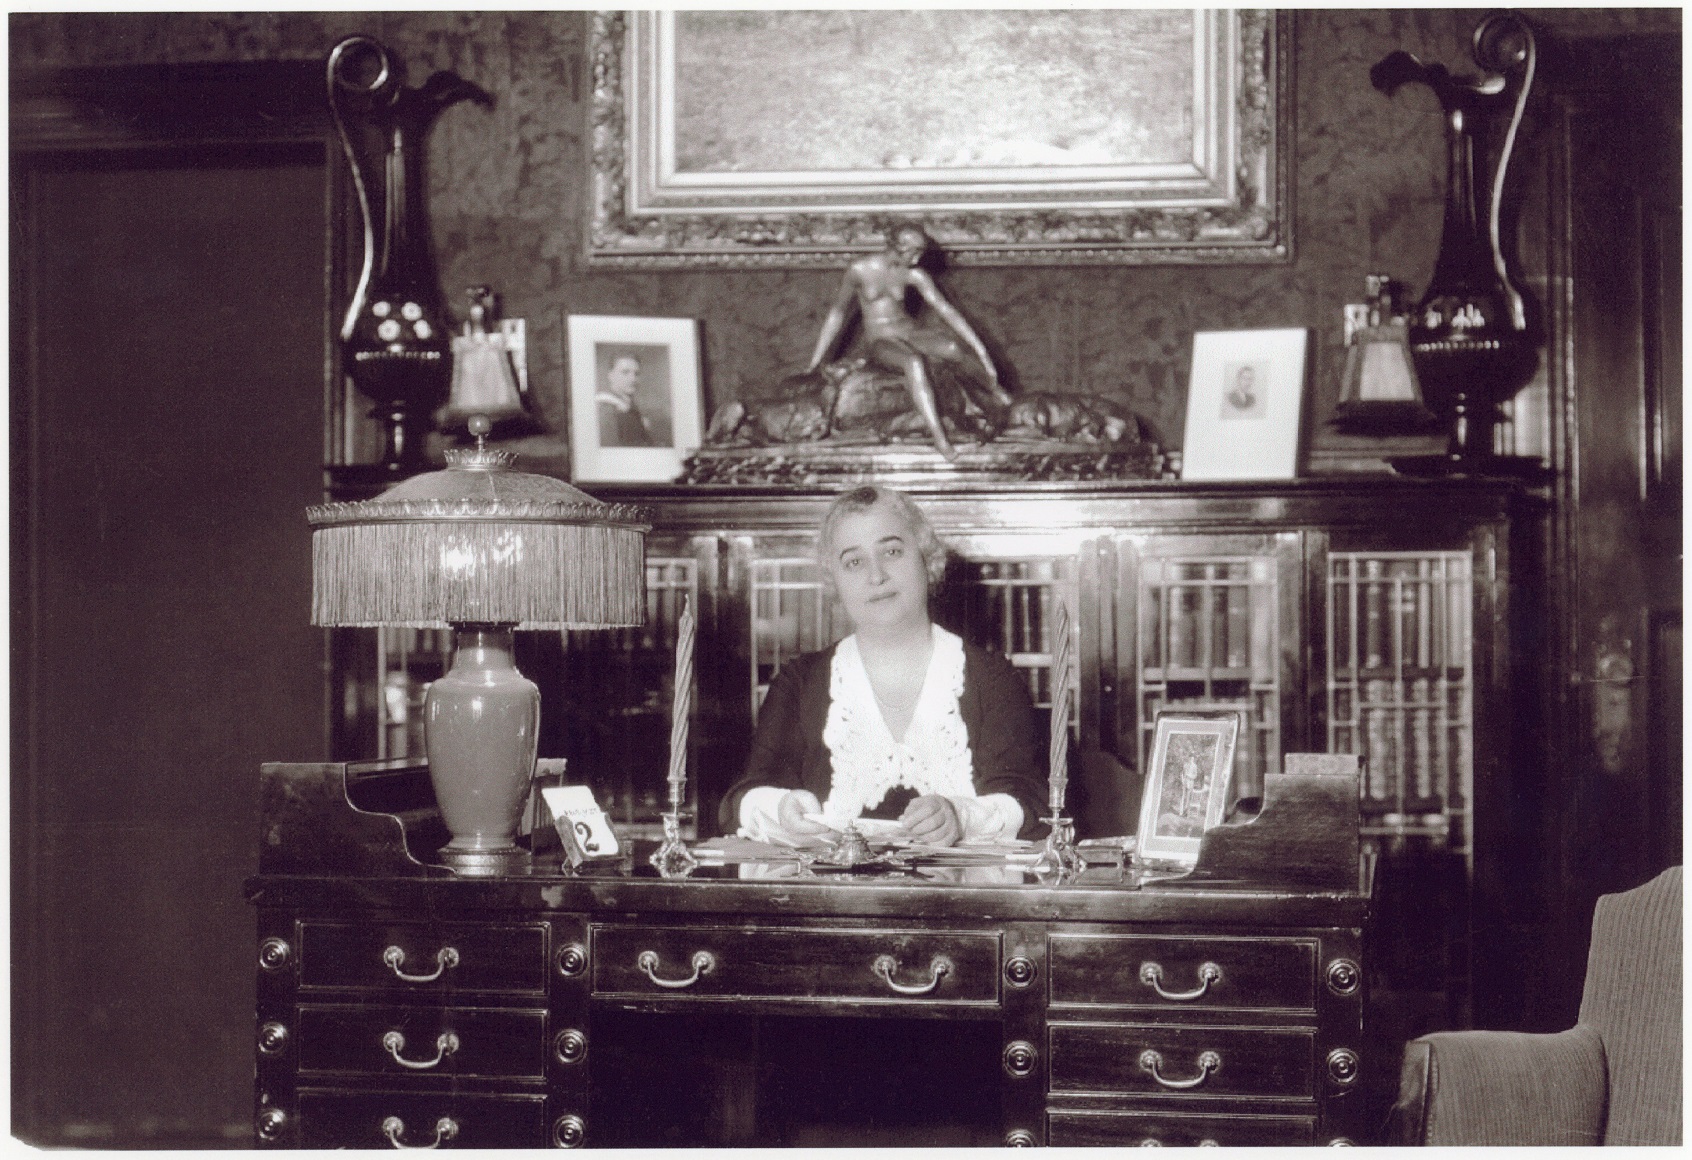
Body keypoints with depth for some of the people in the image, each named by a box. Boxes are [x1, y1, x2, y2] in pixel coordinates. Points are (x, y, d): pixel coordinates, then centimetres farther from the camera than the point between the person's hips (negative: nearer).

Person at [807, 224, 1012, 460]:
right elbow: (837, 314, 4)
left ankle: (992, 386, -3)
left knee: (952, 348, -31)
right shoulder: (860, 270, -7)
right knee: (914, 362, -39)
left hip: (911, 333, 3)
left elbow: (946, 310, -6)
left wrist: (980, 349, -13)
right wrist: (815, 362, 6)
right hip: (881, 342, -3)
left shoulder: (914, 275, -2)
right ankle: (938, 436, -47)